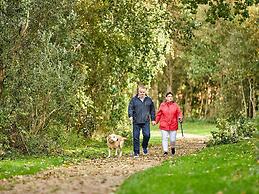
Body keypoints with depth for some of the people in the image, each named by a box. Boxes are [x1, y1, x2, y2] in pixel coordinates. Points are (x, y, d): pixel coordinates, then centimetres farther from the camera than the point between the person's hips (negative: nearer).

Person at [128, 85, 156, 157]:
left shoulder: (149, 100, 12)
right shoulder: (134, 100, 4)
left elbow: (152, 110, 18)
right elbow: (130, 108, -2)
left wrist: (153, 119, 14)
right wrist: (130, 116, -19)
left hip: (146, 122, 1)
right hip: (136, 122, -1)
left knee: (147, 135, -11)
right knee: (136, 137, 0)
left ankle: (144, 147, 16)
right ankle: (136, 152, 10)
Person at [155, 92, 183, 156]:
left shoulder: (175, 105, 5)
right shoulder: (162, 105, 4)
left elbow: (179, 113, 4)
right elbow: (159, 114, 9)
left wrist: (180, 117, -15)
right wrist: (156, 121, 6)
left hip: (173, 125, 0)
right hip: (164, 125, 0)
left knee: (173, 139, 2)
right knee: (164, 138, -4)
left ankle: (173, 148, 32)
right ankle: (165, 151, 3)